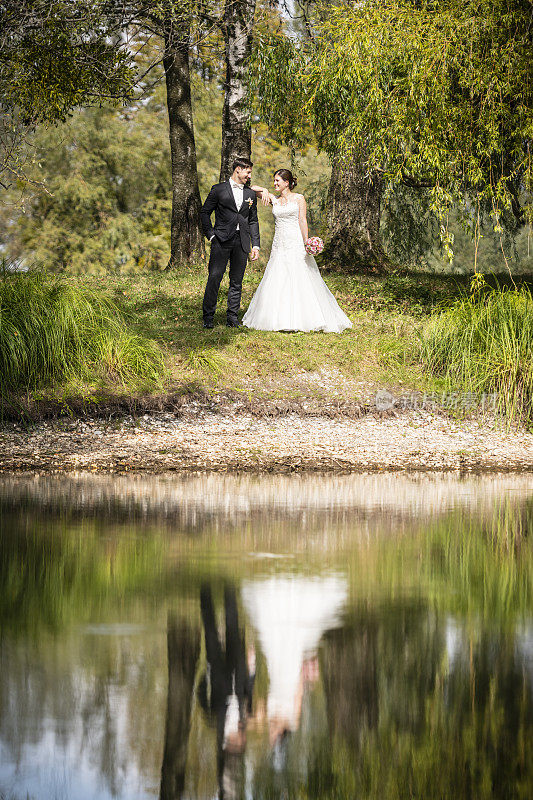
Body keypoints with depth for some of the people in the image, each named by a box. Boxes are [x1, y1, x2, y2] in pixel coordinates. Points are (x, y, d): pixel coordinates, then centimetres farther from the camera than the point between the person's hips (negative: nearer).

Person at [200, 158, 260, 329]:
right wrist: (211, 235, -4)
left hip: (242, 242, 4)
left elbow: (253, 221, 17)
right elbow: (205, 212, 4)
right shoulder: (219, 189, 3)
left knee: (237, 281, 4)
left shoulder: (250, 194, 15)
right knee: (214, 277, -10)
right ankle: (208, 316, -4)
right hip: (222, 240, -4)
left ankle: (232, 318, 9)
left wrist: (255, 245, 11)